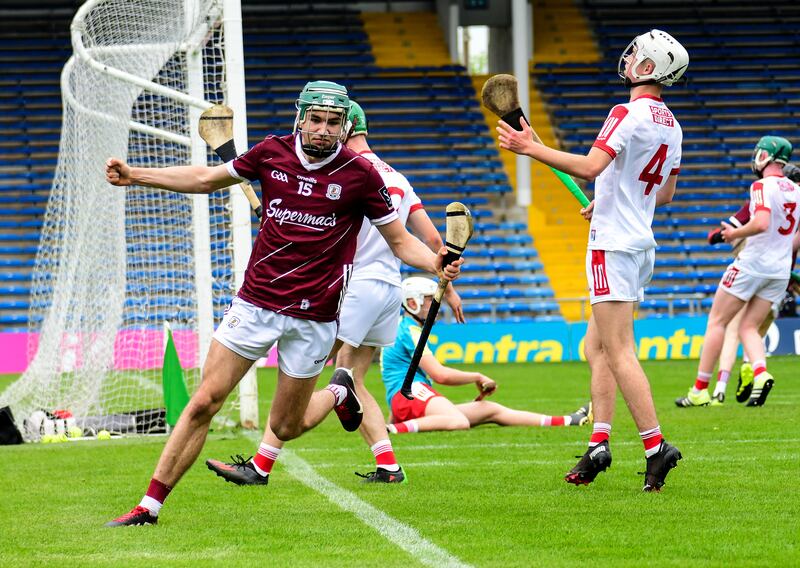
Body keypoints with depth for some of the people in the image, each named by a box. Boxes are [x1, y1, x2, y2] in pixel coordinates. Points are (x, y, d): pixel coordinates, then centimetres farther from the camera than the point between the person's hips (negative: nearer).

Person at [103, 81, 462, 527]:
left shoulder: (360, 175, -8)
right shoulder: (272, 153, -1)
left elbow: (400, 240, -1)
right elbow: (207, 179, 14)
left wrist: (436, 263, -22)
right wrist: (135, 175, 10)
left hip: (314, 317, -2)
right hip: (256, 302, 2)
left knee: (286, 427, 6)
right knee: (203, 405, -5)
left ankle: (339, 393, 39)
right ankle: (150, 507, 1)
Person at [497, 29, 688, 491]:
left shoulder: (629, 114, -15)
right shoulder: (671, 125, 13)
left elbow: (591, 166, -27)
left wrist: (532, 148, -23)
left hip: (614, 244, -9)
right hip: (641, 242, 9)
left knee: (619, 352, -10)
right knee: (598, 347, 13)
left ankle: (656, 446, -15)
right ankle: (599, 443, 8)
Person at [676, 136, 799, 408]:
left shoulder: (762, 186, -13)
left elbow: (761, 223, -27)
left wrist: (735, 233, -12)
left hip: (752, 264, -7)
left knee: (716, 322, 3)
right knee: (748, 327, 11)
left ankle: (700, 390, 2)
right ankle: (760, 373, -17)